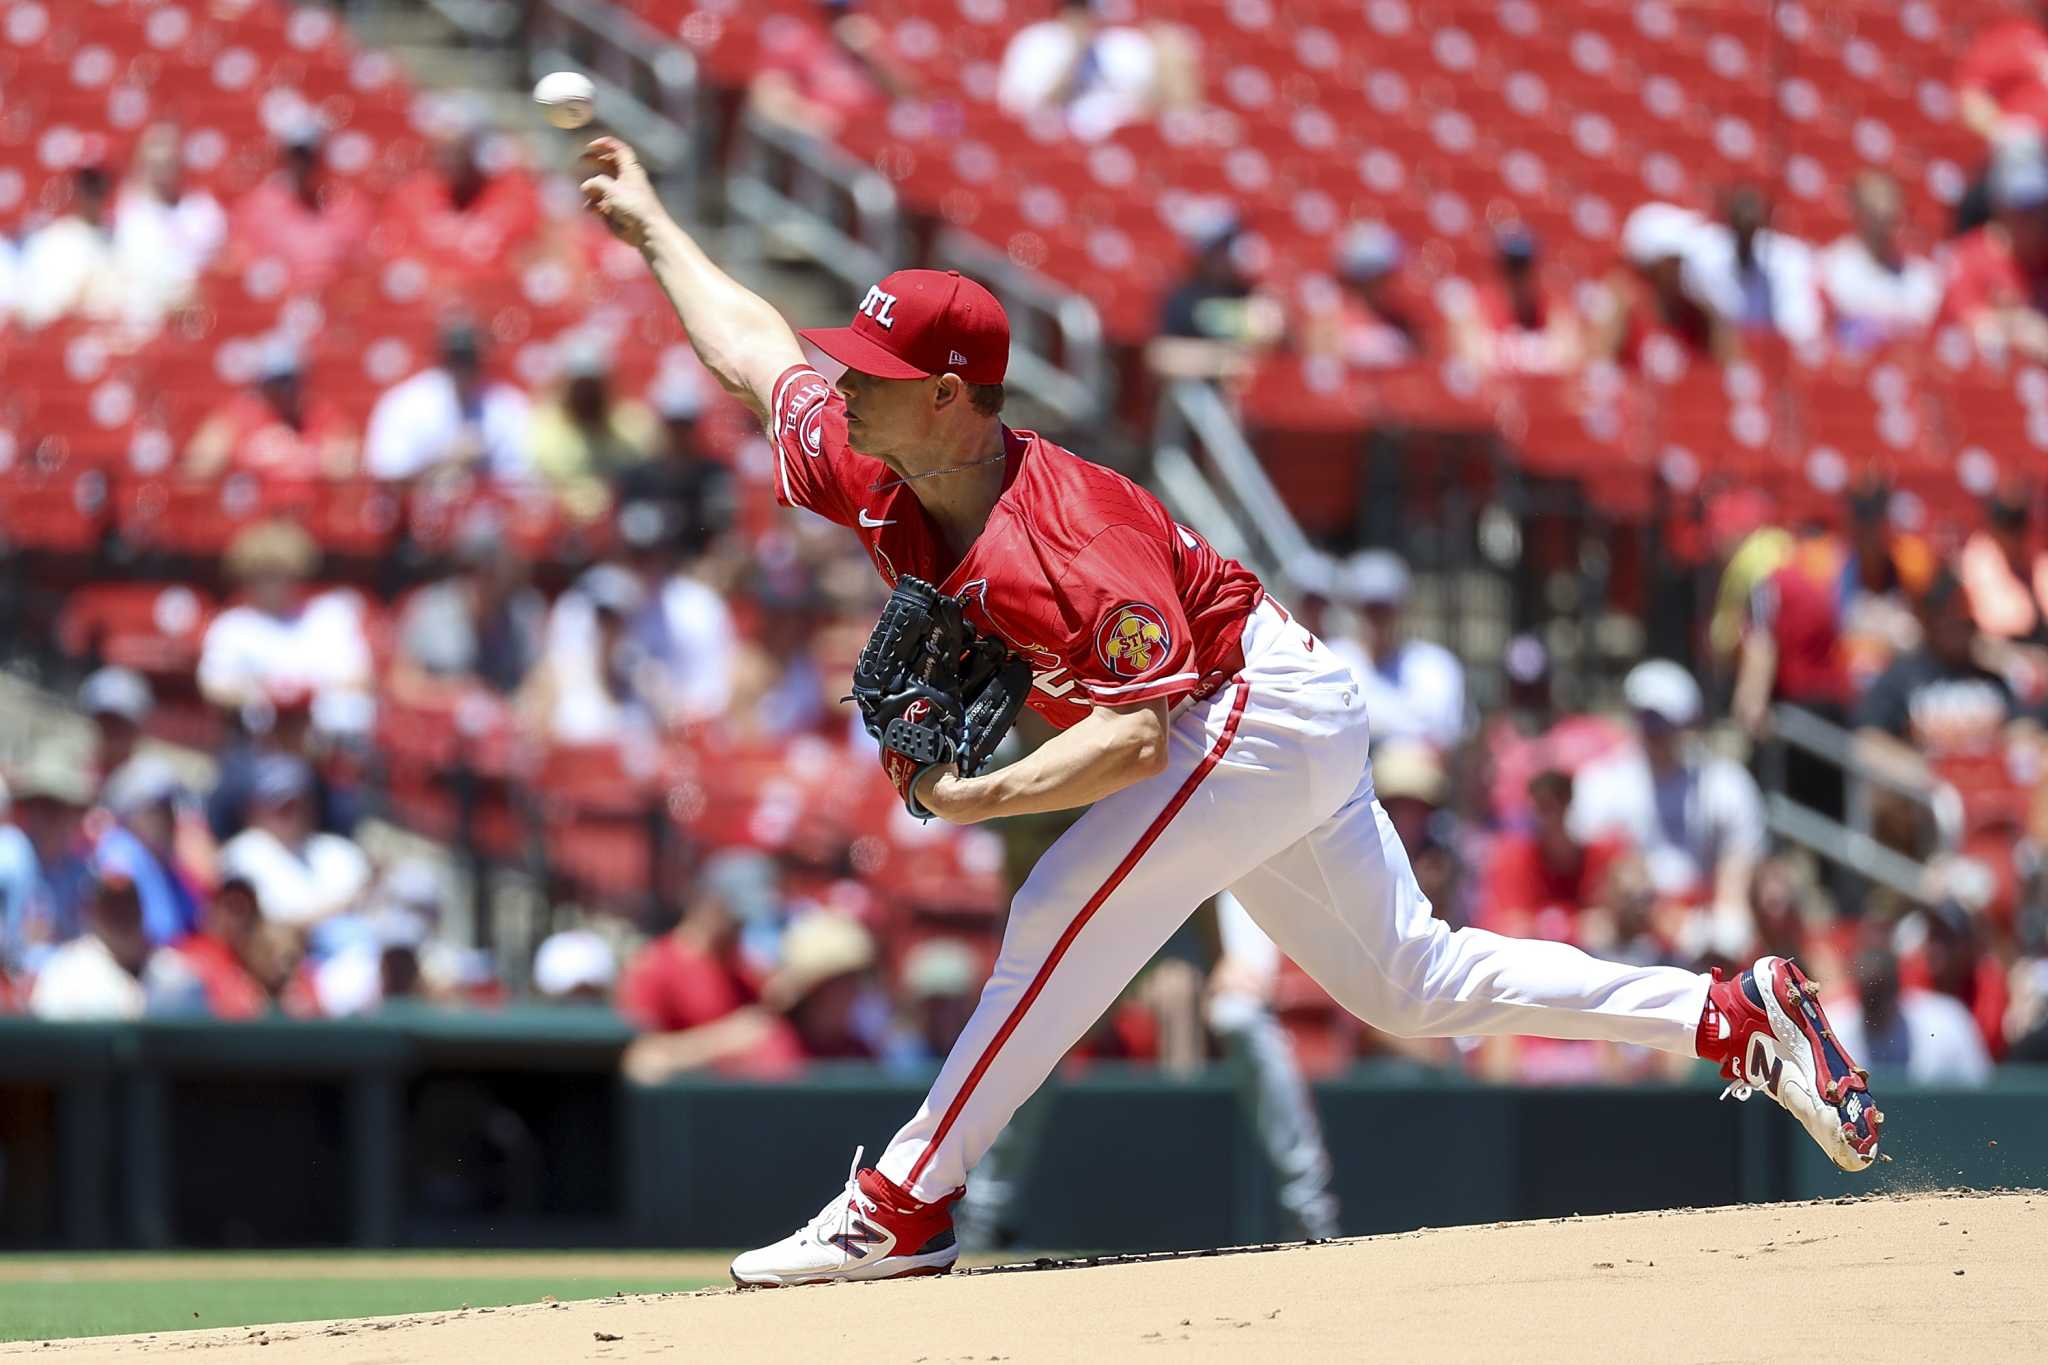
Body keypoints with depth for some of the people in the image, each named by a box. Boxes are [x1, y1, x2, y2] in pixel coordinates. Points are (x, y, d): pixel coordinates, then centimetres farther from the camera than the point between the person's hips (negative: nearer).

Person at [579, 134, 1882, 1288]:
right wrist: (653, 222, 11)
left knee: (1063, 923, -19)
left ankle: (901, 1207, -15)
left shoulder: (1066, 543, -32)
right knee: (1414, 982, 13)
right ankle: (1738, 1014, 13)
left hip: (1265, 708, -10)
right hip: (1263, 728, 10)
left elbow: (1134, 737, -35)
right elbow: (756, 350, 9)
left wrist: (977, 798, -42)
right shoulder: (873, 476, -7)